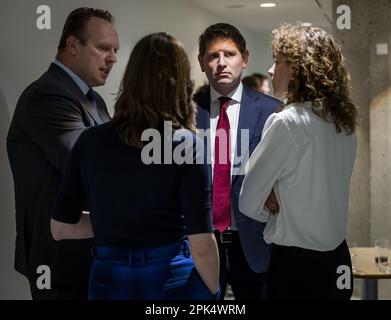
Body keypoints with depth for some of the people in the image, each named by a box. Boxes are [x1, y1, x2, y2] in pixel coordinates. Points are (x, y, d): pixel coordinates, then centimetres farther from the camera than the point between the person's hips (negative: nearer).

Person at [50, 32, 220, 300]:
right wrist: (212, 292, 3)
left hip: (109, 280, 2)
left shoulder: (90, 141, -1)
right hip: (174, 280, -2)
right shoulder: (186, 143, -11)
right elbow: (202, 246, -13)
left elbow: (61, 228, 5)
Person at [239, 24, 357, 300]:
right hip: (338, 261, 8)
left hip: (297, 265, -7)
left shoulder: (287, 122, -18)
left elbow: (247, 201, -14)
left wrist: (272, 216, 4)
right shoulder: (344, 122, 5)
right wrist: (282, 213, 4)